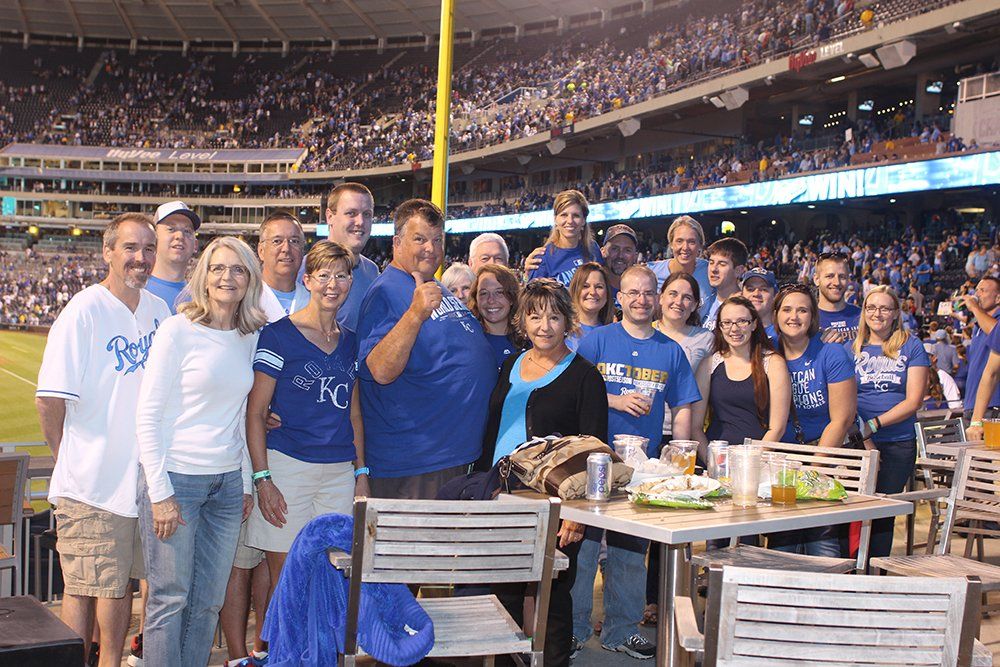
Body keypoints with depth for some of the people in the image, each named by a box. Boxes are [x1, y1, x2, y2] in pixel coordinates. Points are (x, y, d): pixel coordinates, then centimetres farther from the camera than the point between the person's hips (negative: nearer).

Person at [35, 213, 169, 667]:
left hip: (142, 476, 6)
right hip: (91, 484, -6)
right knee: (84, 590, 1)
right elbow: (49, 399, -13)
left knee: (120, 582, 15)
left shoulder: (159, 311, 7)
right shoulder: (84, 310, -12)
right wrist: (69, 458, -6)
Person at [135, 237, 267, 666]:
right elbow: (147, 416, -8)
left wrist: (247, 481, 14)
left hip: (227, 482, 5)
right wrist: (159, 492, -12)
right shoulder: (178, 330, -7)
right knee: (170, 598, 1)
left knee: (209, 601, 9)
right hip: (175, 478, -5)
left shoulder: (251, 337, 9)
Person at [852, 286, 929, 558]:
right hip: (856, 443, 1)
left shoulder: (911, 347, 5)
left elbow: (914, 401, -2)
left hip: (899, 444, -1)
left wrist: (873, 424, -11)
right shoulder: (852, 349, 9)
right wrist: (861, 435, -11)